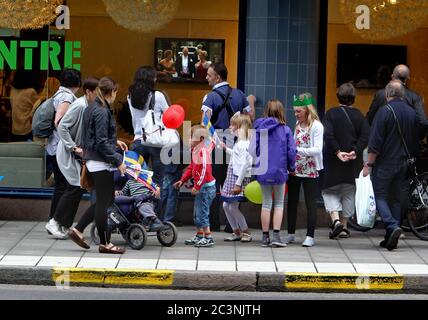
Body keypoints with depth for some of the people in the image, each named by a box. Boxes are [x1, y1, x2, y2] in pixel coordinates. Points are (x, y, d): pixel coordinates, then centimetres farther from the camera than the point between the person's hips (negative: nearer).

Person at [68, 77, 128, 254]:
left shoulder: (92, 108, 12)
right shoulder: (102, 112, -18)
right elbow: (102, 142, -20)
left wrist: (115, 141, 23)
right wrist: (118, 161, -16)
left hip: (93, 160, 10)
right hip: (101, 162, -10)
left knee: (107, 199, 17)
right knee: (104, 201, -1)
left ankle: (78, 230, 18)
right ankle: (105, 244, 7)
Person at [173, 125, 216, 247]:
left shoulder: (203, 151, -20)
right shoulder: (195, 150, 12)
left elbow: (204, 171, -26)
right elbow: (191, 167, 22)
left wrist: (197, 186, -23)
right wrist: (182, 180, 16)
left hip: (206, 186, -11)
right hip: (201, 187, 11)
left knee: (202, 213, -7)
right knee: (197, 214, 18)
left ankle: (208, 238, 0)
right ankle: (199, 236, 28)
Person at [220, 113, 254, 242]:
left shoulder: (243, 144, -18)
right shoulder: (239, 142, 13)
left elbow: (244, 164, -23)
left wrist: (238, 183, -24)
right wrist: (227, 149, 30)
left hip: (239, 178, -10)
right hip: (232, 177, 10)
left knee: (233, 206, -7)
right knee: (226, 205, 10)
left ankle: (246, 232, 6)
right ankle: (236, 232, 19)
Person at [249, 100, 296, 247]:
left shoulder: (259, 129, -2)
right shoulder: (285, 130, -6)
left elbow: (252, 150, -4)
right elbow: (291, 151, -5)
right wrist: (291, 168, 10)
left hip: (263, 172, 1)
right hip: (279, 171, -1)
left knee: (266, 203, 12)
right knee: (279, 203, 11)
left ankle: (265, 237, 14)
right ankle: (276, 235, 1)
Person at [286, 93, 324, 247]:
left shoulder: (316, 126, -11)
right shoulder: (298, 124, 11)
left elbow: (317, 149, -19)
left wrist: (297, 150, -25)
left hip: (310, 170, -7)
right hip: (294, 169, 7)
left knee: (310, 203, -1)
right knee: (292, 201, 11)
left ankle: (310, 236, 3)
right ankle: (291, 234, 21)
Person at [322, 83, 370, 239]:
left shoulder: (331, 114, -4)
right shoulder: (359, 115, 4)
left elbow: (328, 135, -16)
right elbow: (366, 136, -8)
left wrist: (338, 152, -15)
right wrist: (355, 151, -13)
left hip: (332, 161, -2)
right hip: (353, 162, 2)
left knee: (329, 191, 8)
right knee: (349, 193, 13)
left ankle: (335, 219, -13)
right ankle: (344, 226, 15)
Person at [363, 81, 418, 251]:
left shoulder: (384, 111, -13)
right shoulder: (412, 113, 7)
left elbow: (375, 141, -15)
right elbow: (414, 141, 15)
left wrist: (369, 163, -10)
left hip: (384, 163, -6)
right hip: (402, 164, 6)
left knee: (380, 197, 0)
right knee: (395, 198, 12)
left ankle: (392, 226, -21)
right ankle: (390, 239, 12)